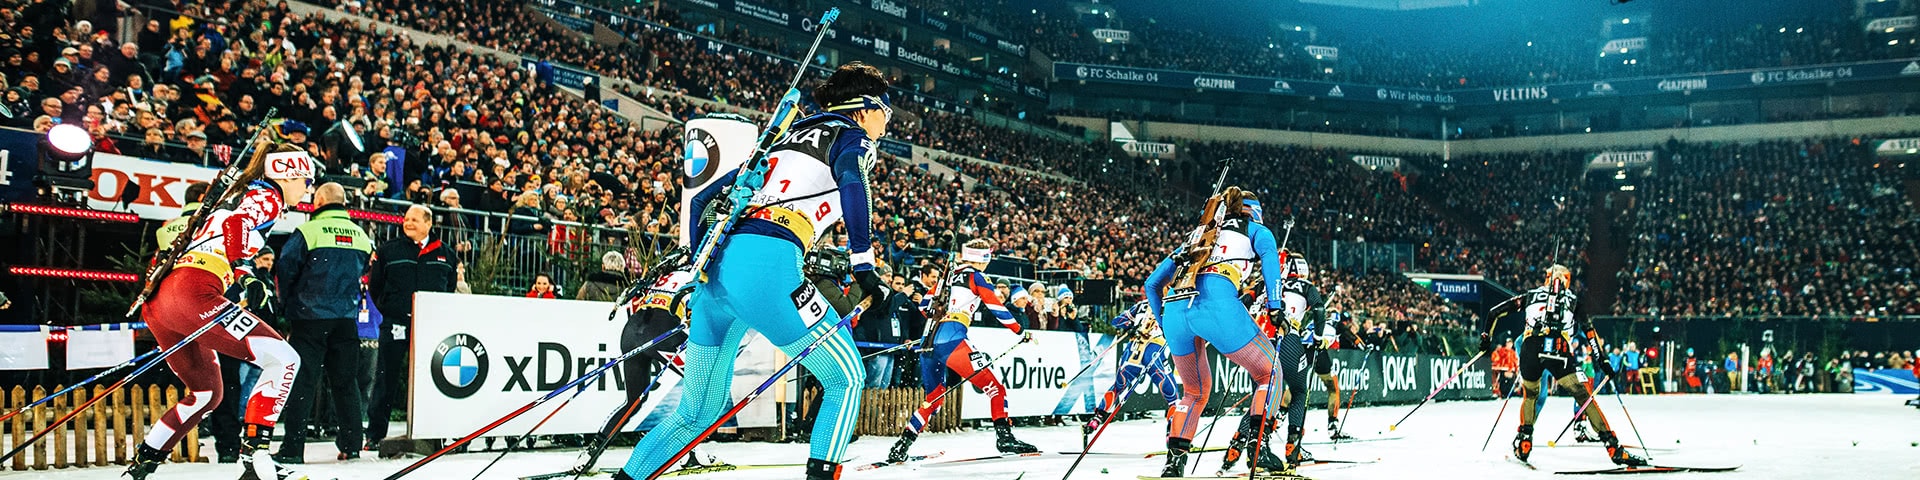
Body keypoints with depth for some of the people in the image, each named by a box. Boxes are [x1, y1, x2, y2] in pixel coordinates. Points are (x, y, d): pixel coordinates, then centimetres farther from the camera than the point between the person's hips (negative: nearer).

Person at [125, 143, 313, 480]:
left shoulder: (238, 195, 29)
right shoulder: (267, 196, 3)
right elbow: (236, 224, -19)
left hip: (159, 300, 10)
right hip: (193, 292, -10)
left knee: (207, 393, 24)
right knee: (284, 359, -10)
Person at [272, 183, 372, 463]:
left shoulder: (307, 232, -9)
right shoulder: (361, 236, 7)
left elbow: (285, 273, -5)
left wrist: (289, 303, 12)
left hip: (310, 317, -4)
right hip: (347, 320, 4)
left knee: (303, 381, -2)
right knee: (345, 381, 11)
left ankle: (293, 448, -4)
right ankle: (351, 444, 13)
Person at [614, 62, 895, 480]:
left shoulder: (784, 142, 32)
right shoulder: (850, 136, 13)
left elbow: (704, 200, 31)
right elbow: (852, 183, -12)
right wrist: (864, 266, -12)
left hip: (716, 269, 7)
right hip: (768, 264, -7)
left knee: (698, 414, 17)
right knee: (846, 379, 7)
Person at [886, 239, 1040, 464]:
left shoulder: (950, 276, 23)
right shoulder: (976, 277, 5)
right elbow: (997, 308, 1)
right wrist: (1020, 332, 9)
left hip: (929, 341, 7)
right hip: (951, 340, -7)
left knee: (934, 399, 21)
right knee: (995, 388, 0)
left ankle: (901, 447, 15)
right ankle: (1004, 437, -13)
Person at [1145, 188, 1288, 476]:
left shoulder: (1195, 238, 39)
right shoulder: (1255, 230, 27)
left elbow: (1152, 283, 36)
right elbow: (1269, 253, 2)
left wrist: (1164, 324, 42)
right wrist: (1274, 306, -3)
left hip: (1174, 311, 5)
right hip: (1217, 303, -5)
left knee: (1195, 390, 26)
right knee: (1269, 373, 15)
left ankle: (1174, 459, 12)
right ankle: (1258, 445, -3)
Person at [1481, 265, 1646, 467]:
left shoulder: (1531, 295, 28)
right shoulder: (1573, 300, 25)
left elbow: (1496, 311, 27)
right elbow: (1589, 331, 17)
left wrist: (1487, 337, 37)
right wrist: (1602, 361, 18)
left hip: (1530, 351, 2)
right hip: (1559, 354, -2)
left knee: (1530, 395, 26)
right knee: (1583, 397, 3)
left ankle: (1523, 445, 21)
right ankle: (1613, 448, -3)